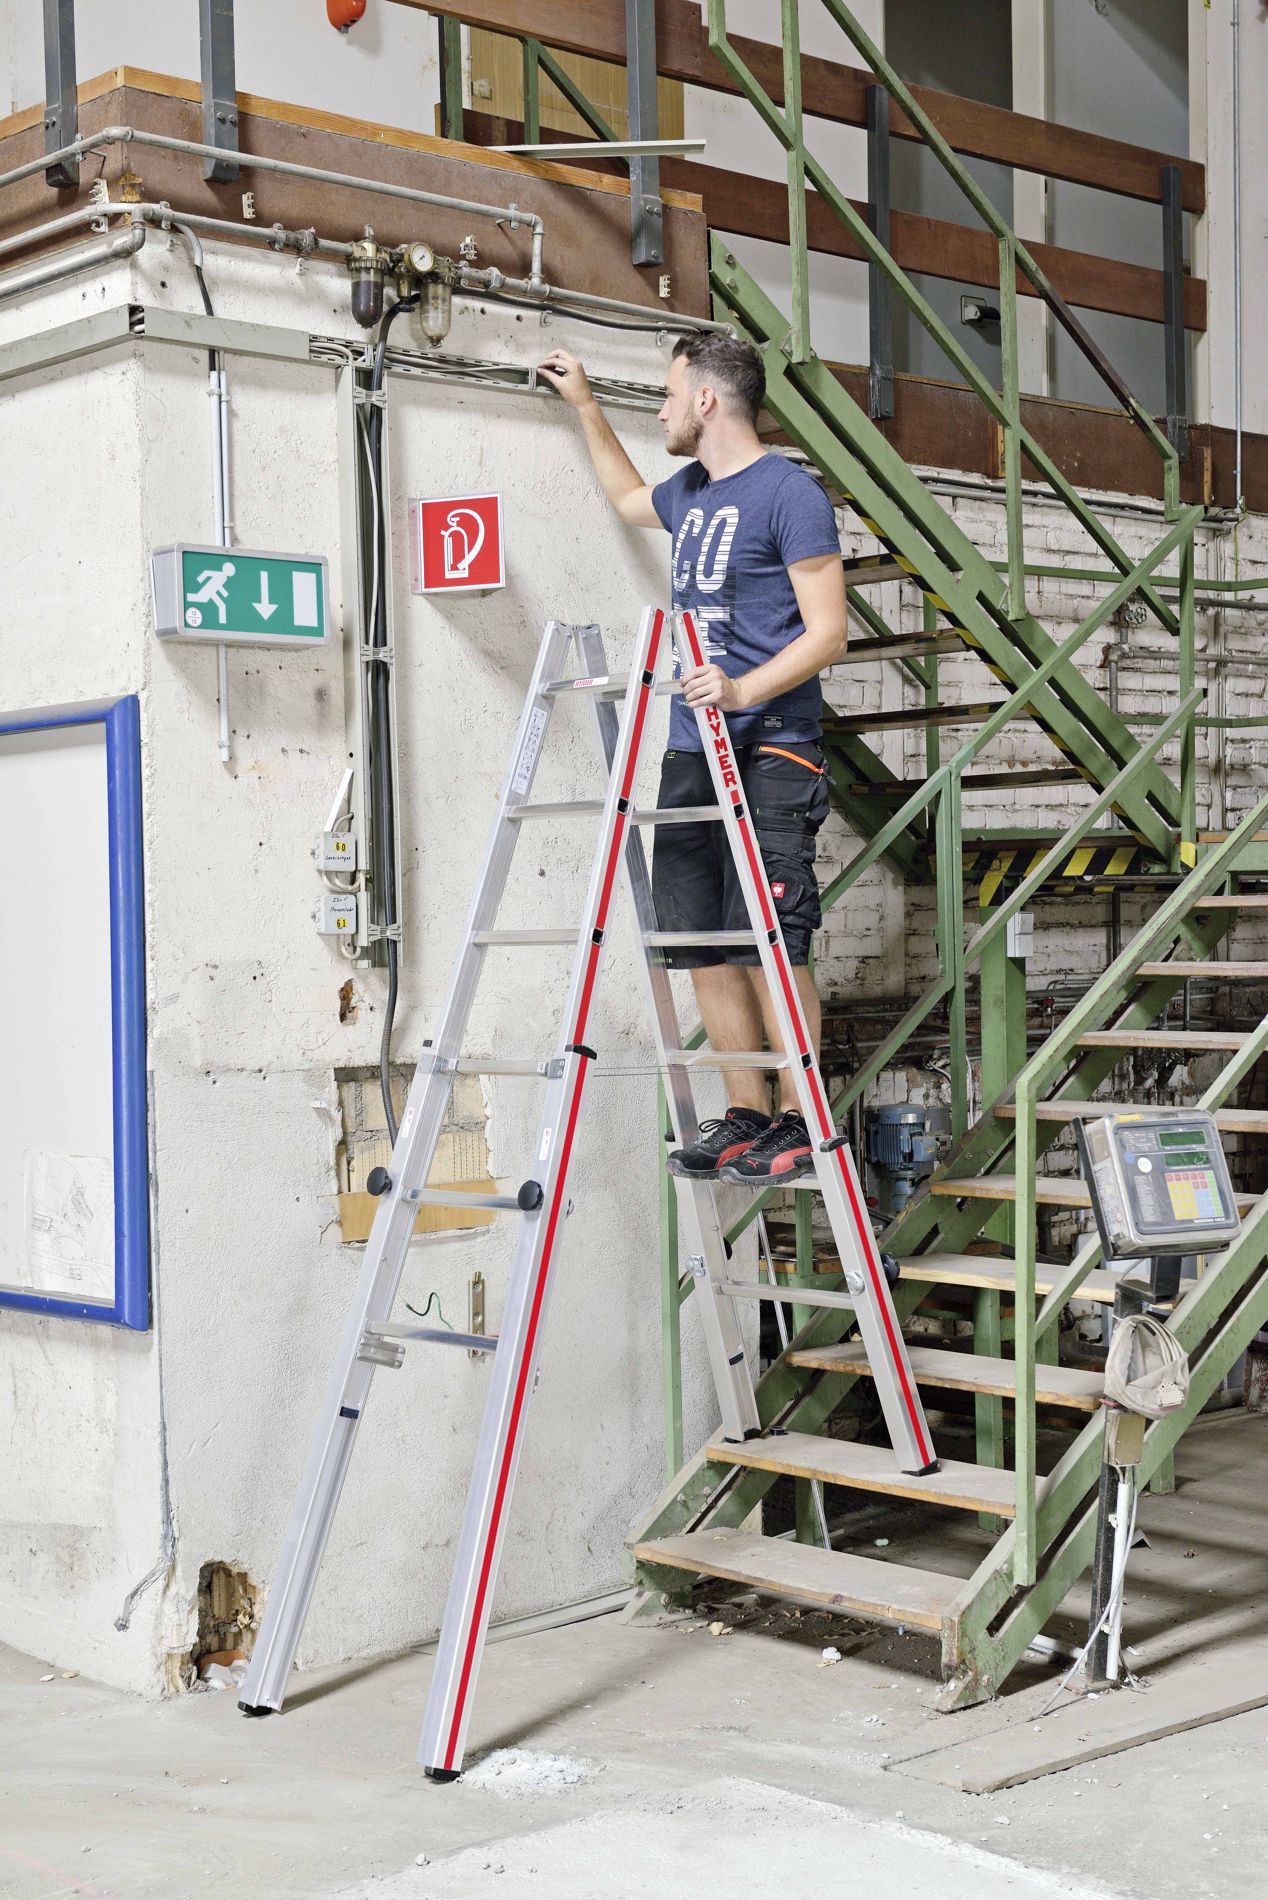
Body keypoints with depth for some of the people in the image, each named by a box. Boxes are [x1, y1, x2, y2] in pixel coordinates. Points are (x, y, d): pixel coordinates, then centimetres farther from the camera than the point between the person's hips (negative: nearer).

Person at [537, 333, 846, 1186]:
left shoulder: (790, 492, -6)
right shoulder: (689, 493, 19)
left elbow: (828, 632, -12)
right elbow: (626, 495, 44)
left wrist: (745, 689, -26)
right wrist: (584, 404, 41)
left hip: (769, 754, -8)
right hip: (691, 754, 8)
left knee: (768, 941, -11)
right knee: (705, 947, 4)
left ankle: (799, 1126, -6)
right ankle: (746, 1117, 9)